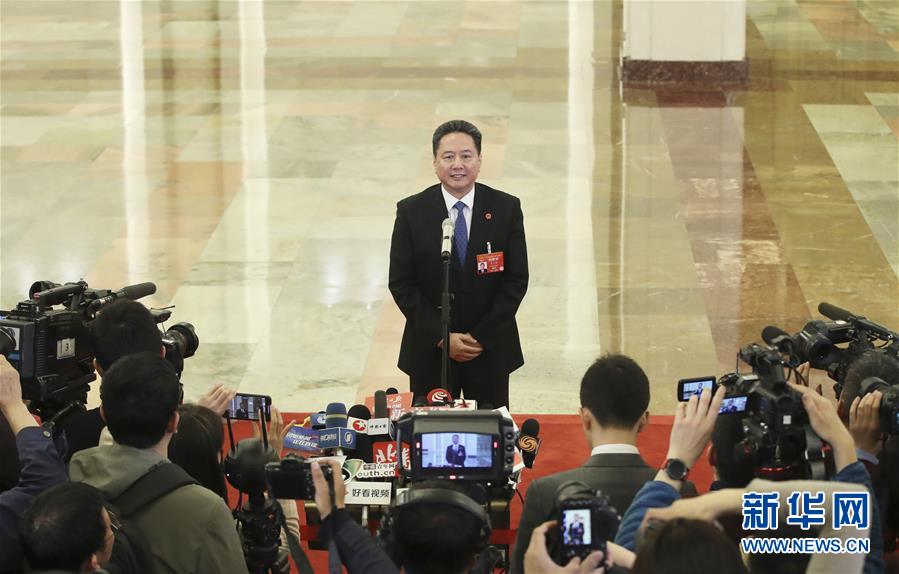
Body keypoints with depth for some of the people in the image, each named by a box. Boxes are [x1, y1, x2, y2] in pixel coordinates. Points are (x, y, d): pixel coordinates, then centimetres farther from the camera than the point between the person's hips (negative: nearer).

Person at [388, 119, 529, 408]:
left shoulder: (506, 208, -3)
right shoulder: (411, 212, -5)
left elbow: (517, 279, -3)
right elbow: (401, 283, -5)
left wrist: (482, 336, -11)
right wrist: (443, 337, -12)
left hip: (491, 349, 1)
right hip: (429, 350, 0)